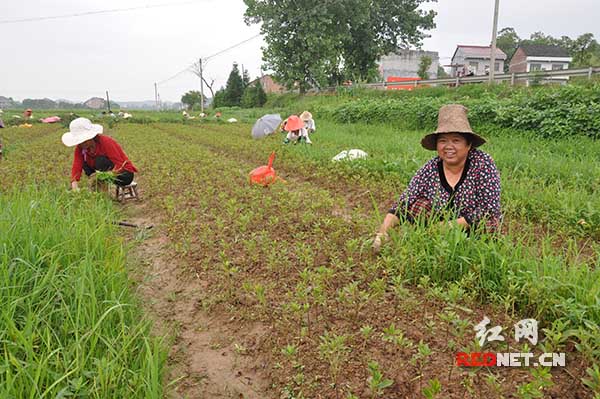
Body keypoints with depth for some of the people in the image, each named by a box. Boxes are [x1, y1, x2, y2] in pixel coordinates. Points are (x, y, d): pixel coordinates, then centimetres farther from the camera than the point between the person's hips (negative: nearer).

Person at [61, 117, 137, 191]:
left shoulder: (105, 142, -25)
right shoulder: (80, 148, -6)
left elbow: (120, 165, -29)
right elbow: (76, 166, -17)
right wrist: (74, 185, -35)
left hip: (124, 174, -7)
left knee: (100, 160, -28)